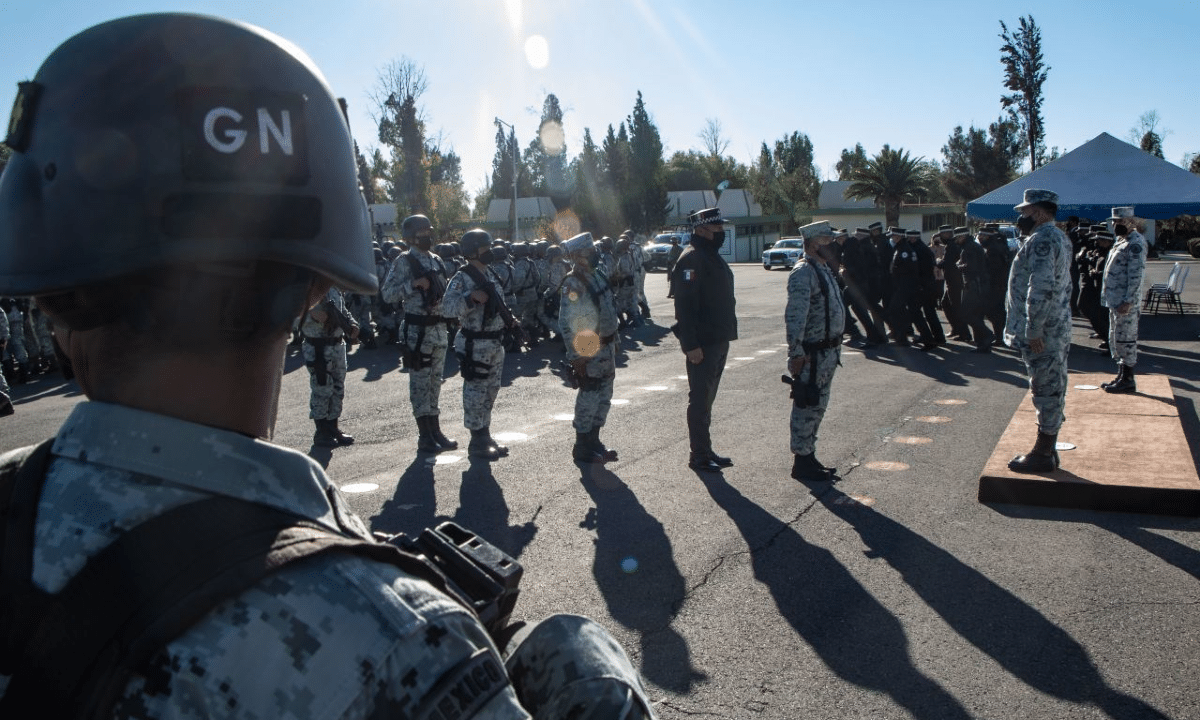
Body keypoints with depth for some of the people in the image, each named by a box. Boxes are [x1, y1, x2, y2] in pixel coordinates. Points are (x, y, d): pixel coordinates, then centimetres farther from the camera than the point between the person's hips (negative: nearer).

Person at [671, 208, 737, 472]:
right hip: (703, 344, -10)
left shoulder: (713, 257, 16)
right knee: (700, 399, -2)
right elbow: (685, 305, -22)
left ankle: (705, 451, 24)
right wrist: (691, 345, -25)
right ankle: (699, 456, 6)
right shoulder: (691, 259, -16)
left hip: (719, 340, 10)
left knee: (706, 398, 15)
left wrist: (727, 334, 20)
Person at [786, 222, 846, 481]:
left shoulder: (824, 268, 14)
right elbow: (794, 317, -24)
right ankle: (801, 462, 9)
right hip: (812, 354, -10)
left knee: (818, 406, 17)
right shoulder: (803, 273, -18)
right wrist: (796, 353, -26)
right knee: (807, 407, -1)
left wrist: (835, 347, 20)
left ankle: (809, 456, 29)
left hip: (829, 350, 10)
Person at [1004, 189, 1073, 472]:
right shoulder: (1059, 237, 17)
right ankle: (1047, 449, 24)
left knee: (1045, 389, -4)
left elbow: (1041, 288, -26)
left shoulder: (1041, 240, -18)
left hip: (1042, 332, -11)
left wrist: (1033, 330, -24)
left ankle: (1043, 454, 2)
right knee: (1051, 388, 15)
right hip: (1058, 328, 11)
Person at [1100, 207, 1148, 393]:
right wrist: (1107, 295, 19)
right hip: (1114, 300, 10)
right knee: (1116, 340, 16)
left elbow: (1136, 275, -20)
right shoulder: (1121, 241, 16)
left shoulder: (1135, 243, -15)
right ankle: (1121, 376, 25)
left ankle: (1128, 380, 3)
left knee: (1125, 340, -4)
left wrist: (1128, 301, -23)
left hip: (1125, 302, -10)